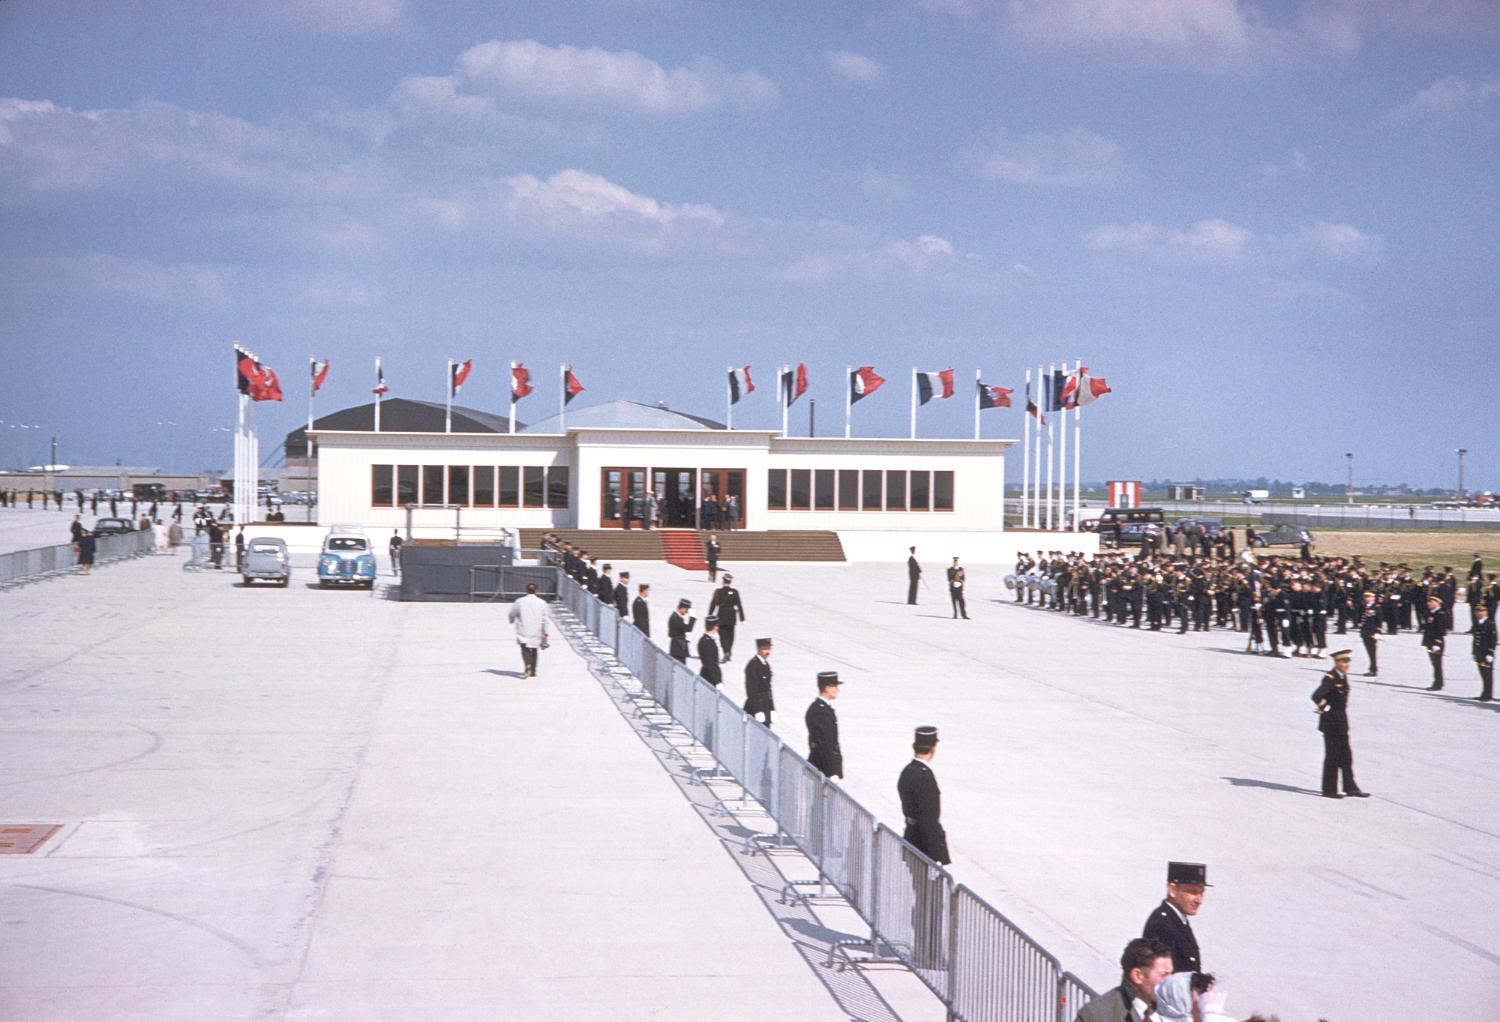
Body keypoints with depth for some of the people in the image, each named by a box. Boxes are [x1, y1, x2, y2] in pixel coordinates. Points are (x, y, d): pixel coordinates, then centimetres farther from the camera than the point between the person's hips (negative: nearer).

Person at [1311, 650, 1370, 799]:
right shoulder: (1330, 678, -19)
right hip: (1331, 722, -8)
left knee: (1346, 756, 12)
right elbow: (1316, 696, -31)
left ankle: (1350, 788, 20)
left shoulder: (1343, 677, 8)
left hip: (1341, 722, 8)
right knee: (1332, 756, -1)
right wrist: (1324, 708, -16)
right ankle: (1329, 790, 8)